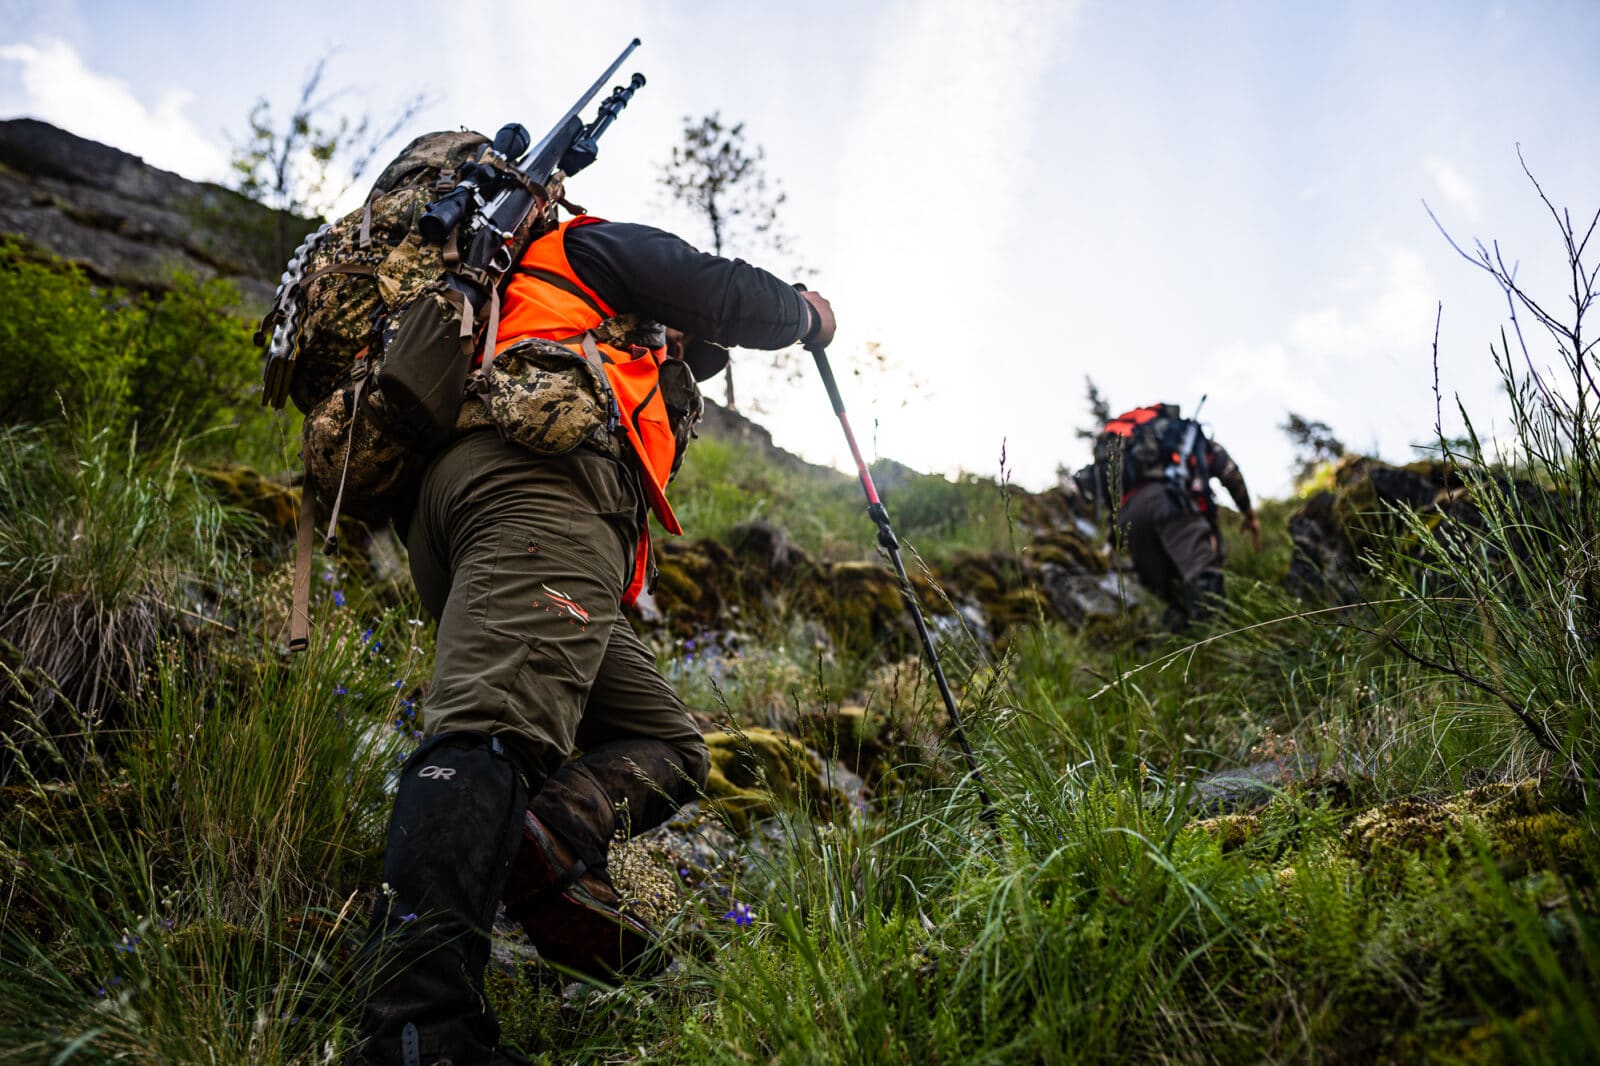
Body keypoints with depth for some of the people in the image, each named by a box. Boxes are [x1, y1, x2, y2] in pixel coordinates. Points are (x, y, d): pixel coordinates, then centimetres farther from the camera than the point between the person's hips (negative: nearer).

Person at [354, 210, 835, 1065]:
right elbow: (724, 297, 17)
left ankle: (544, 838, -22)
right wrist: (803, 313, 34)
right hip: (542, 477, -9)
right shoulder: (593, 246, 24)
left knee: (668, 745, 5)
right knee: (498, 723, -29)